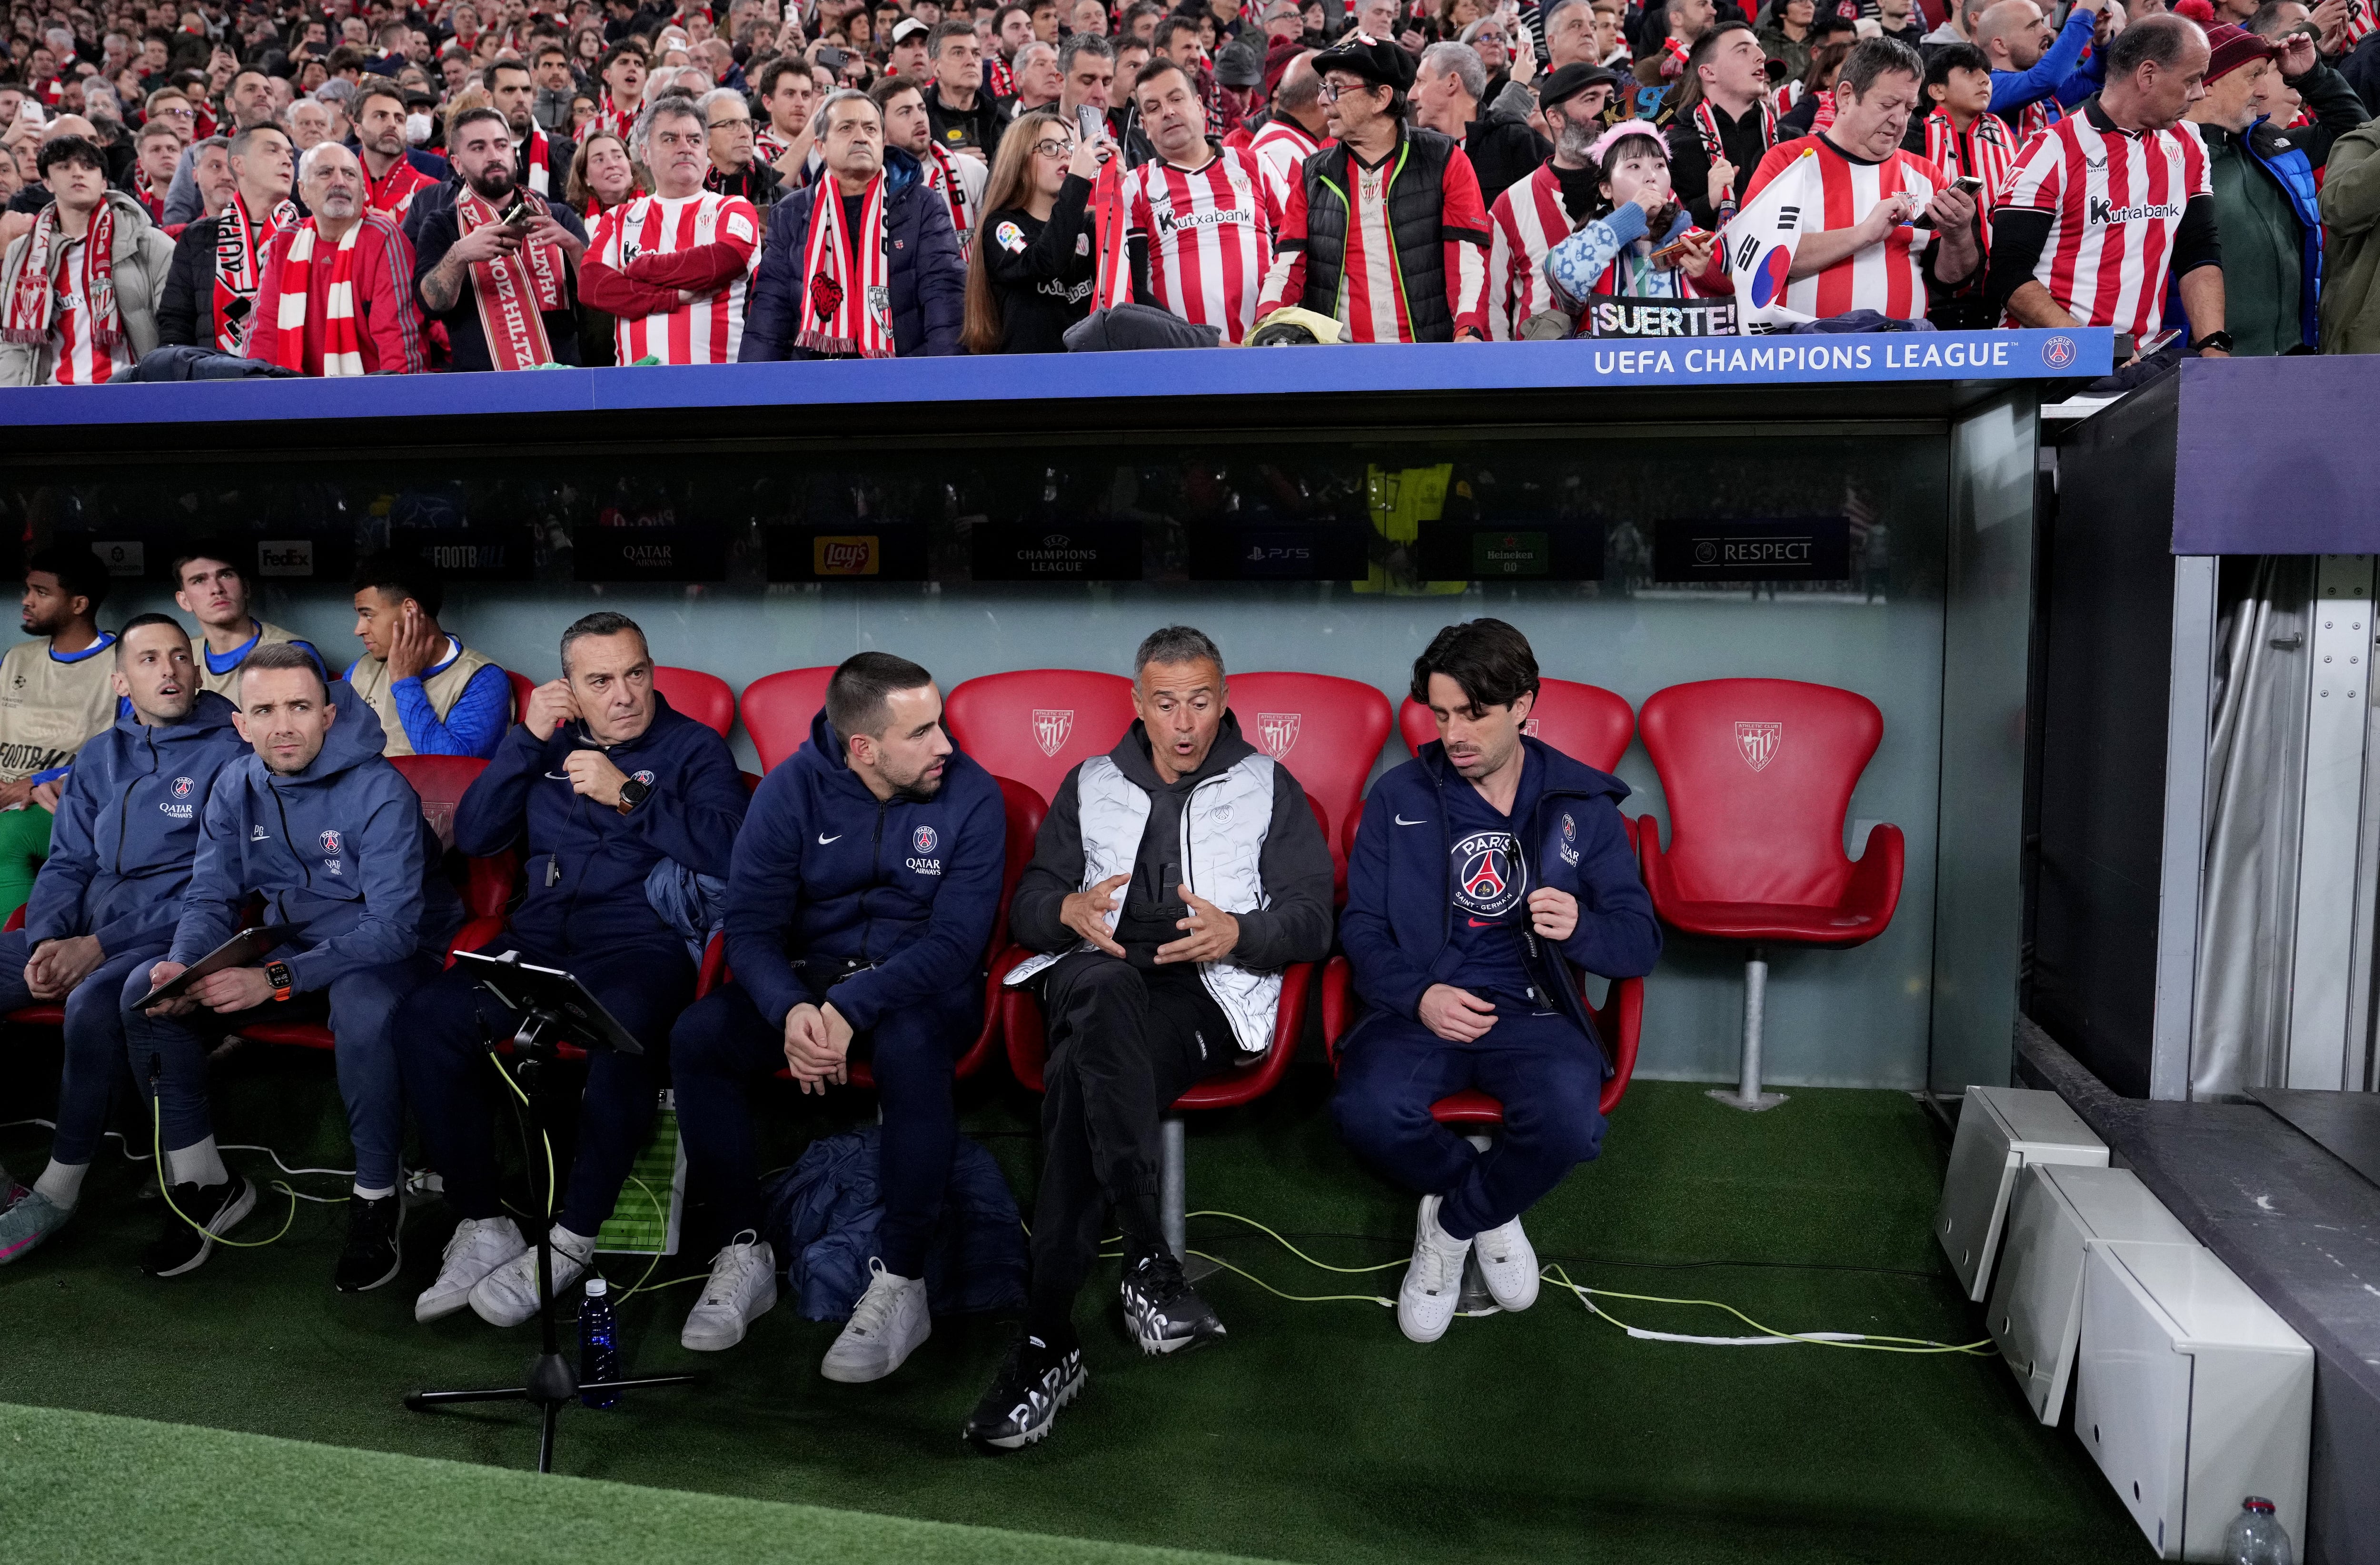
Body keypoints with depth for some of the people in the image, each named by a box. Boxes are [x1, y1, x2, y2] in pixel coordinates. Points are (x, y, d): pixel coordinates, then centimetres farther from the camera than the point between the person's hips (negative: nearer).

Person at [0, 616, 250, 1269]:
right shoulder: (100, 757, 16)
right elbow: (67, 862, 15)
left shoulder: (229, 754, -5)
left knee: (93, 1001, -35)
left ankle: (59, 1190, -18)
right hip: (82, 937, 7)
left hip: (173, 939, -7)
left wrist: (99, 945, -16)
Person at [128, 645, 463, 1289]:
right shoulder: (235, 788, 0)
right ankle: (203, 1181, 4)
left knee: (363, 1009, -39)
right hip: (291, 941, 7)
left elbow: (392, 926, -26)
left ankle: (376, 1198, -19)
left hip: (391, 952, -6)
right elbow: (211, 899, 3)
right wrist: (182, 966, -20)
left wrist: (278, 980, -34)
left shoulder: (379, 791, -21)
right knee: (146, 990, -9)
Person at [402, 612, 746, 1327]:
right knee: (427, 1015, -22)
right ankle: (481, 1222, -12)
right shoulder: (550, 743, 20)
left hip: (642, 944, -4)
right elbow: (474, 837, 10)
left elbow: (728, 849, -9)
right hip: (538, 940, 5)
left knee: (625, 1033, -37)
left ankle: (570, 1239, -23)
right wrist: (526, 739, 2)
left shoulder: (696, 749, 8)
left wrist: (627, 795, -11)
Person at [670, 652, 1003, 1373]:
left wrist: (852, 1009, -31)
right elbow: (749, 924, -10)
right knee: (697, 1037, -23)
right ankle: (745, 1251, -6)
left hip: (922, 985, -3)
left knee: (908, 1048, -37)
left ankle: (901, 1281, -22)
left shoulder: (971, 796, -12)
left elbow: (956, 941, -17)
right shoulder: (791, 790, -6)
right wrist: (790, 1009, -31)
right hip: (807, 977, 3)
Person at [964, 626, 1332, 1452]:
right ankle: (1148, 1256, -38)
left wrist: (1237, 932, -13)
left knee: (1081, 1075, -35)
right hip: (1092, 981, 2)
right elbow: (1026, 907, 17)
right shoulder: (1090, 786, 25)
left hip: (1206, 991, -2)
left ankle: (1047, 1338, -32)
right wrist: (1070, 911, -8)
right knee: (1103, 986, -39)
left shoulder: (1269, 788, 19)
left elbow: (1312, 920, 8)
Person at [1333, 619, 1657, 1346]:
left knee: (1569, 1122, -33)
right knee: (1367, 1110, -32)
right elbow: (1361, 925, 6)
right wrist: (1418, 995, -13)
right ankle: (1490, 1206, 3)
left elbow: (1642, 942, 8)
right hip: (1419, 1007, 1)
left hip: (1532, 1012, 0)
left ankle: (1454, 1223, 1)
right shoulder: (1400, 796, 8)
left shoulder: (1582, 805, 8)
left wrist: (1580, 927, -15)